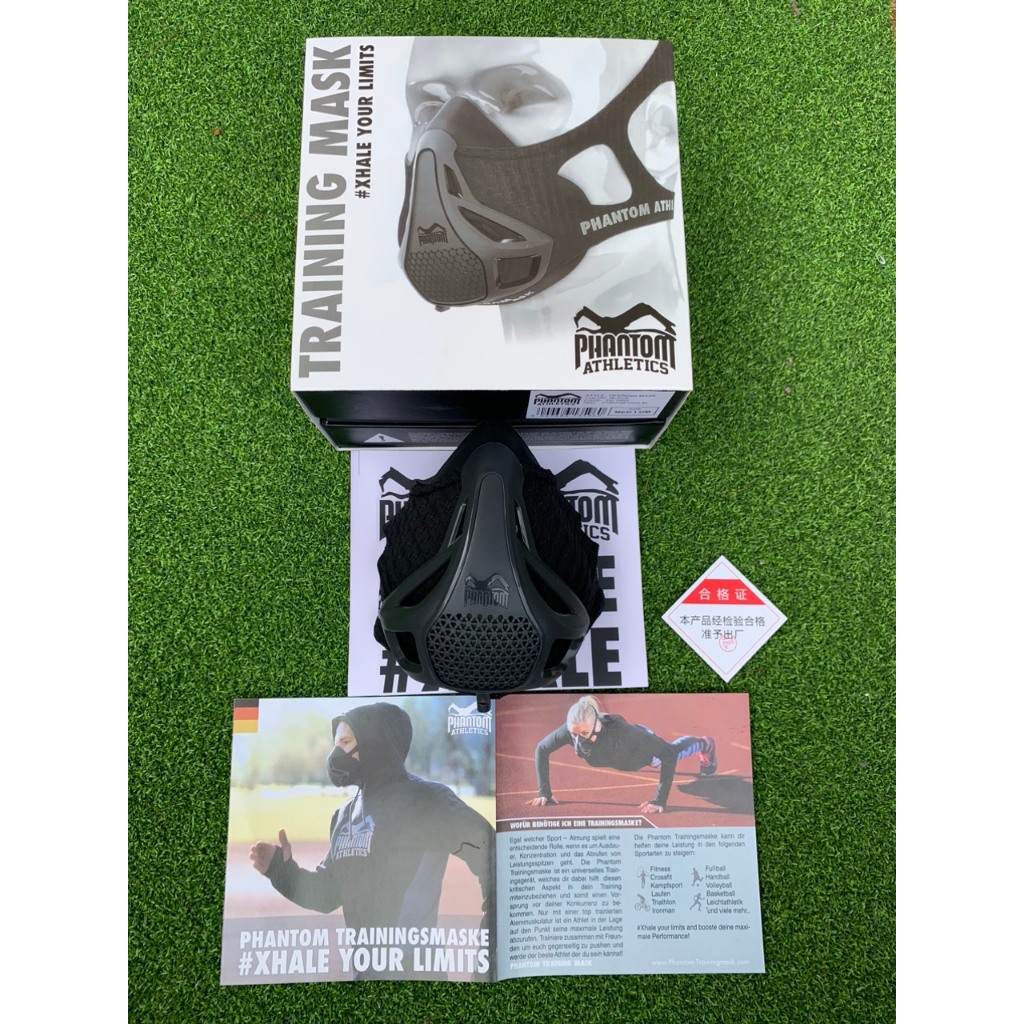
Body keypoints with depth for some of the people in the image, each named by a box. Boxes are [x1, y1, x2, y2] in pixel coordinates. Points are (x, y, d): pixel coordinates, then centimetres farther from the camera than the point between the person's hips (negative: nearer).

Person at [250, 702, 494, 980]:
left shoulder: (425, 801, -16)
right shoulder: (345, 815, 9)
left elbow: (492, 860, -19)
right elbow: (327, 893, 15)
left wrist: (491, 949, -17)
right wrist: (281, 868, -1)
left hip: (413, 971, -7)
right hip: (364, 971, 7)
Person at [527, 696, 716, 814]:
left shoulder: (619, 730, -50)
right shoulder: (571, 730, -40)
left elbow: (669, 754, -45)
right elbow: (542, 749, -21)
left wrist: (660, 800, -48)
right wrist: (544, 792, -26)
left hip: (642, 751, -3)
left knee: (673, 752, 31)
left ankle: (704, 744, 63)